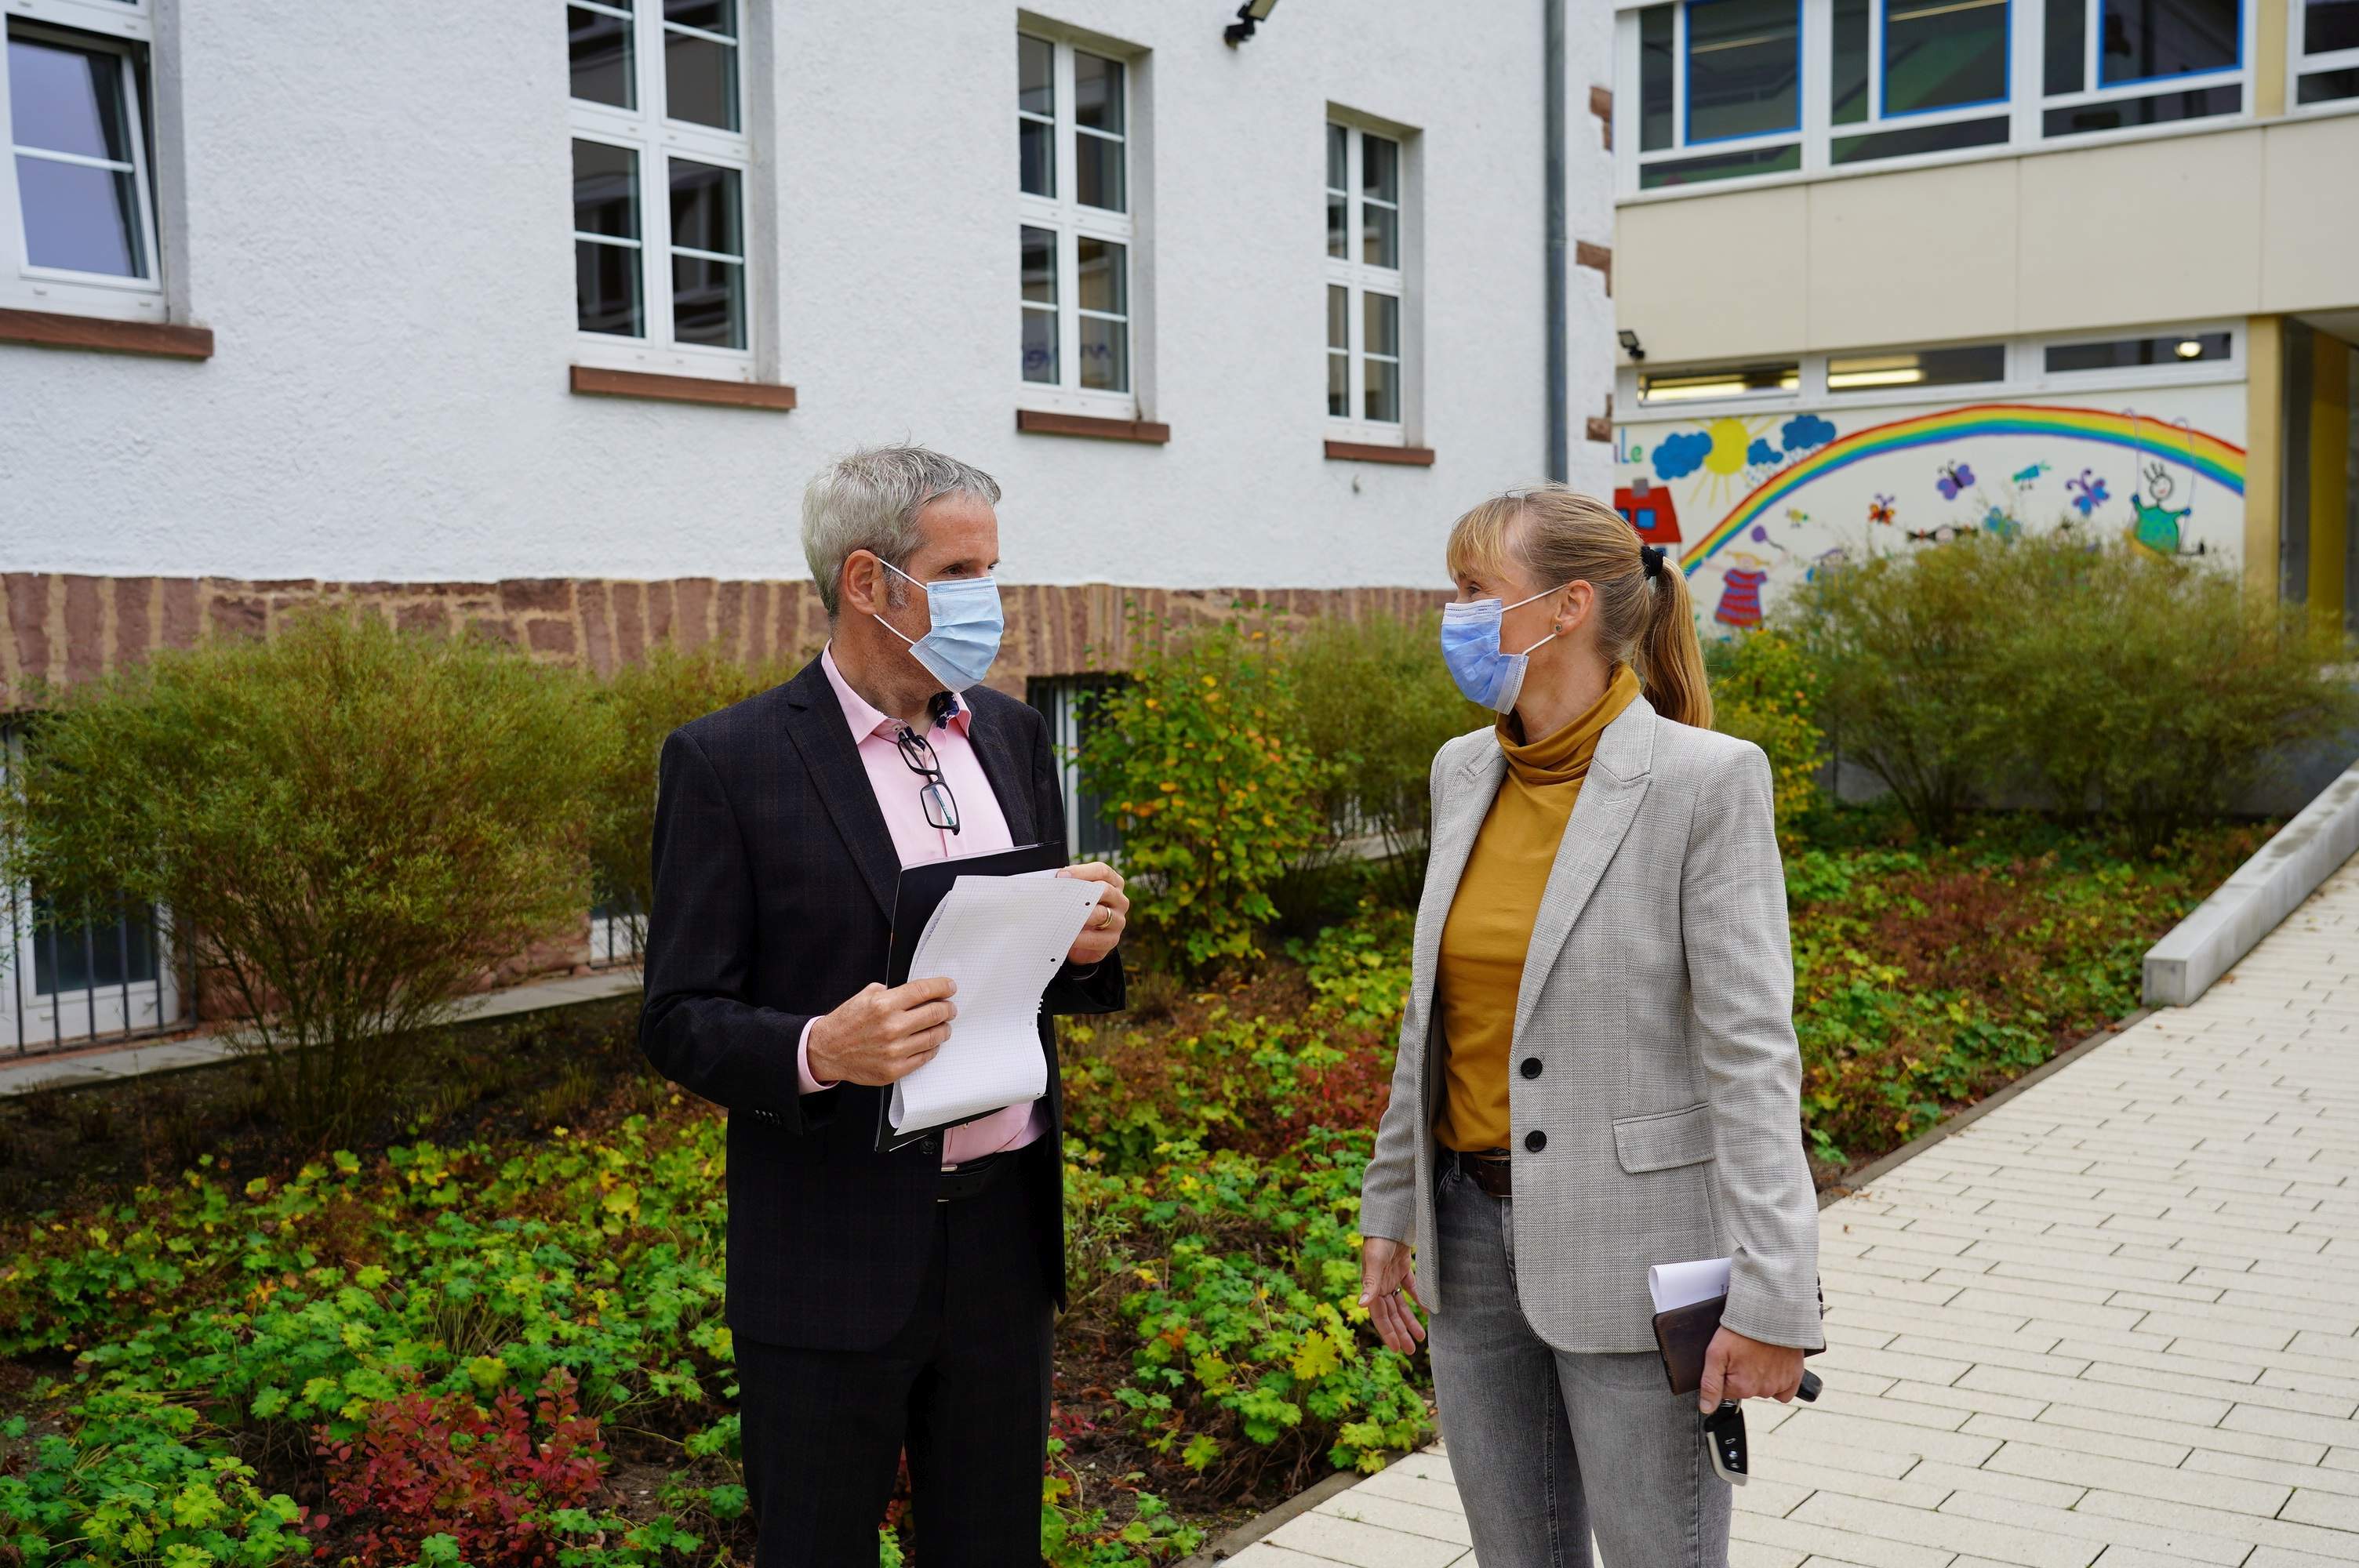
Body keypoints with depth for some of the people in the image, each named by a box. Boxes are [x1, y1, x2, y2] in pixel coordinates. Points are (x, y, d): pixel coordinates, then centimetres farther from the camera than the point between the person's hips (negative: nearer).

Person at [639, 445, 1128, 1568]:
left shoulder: (1009, 732, 8)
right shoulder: (729, 761, -9)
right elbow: (678, 1022, -9)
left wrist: (1087, 948, -7)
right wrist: (818, 1051, -27)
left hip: (1007, 1232, 5)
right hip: (835, 1258, -5)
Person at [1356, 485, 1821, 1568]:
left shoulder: (1706, 780, -13)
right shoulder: (1464, 773, 6)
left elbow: (1749, 1051, -15)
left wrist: (1771, 1296, -18)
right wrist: (1392, 1210, 15)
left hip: (1628, 1243, -6)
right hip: (1474, 1226, 6)